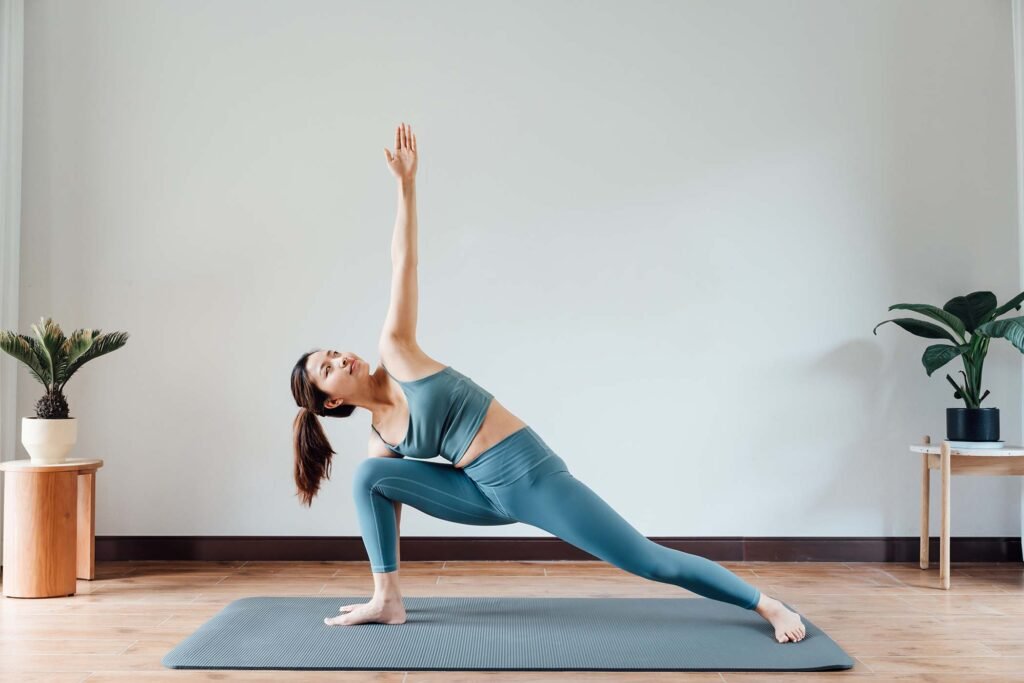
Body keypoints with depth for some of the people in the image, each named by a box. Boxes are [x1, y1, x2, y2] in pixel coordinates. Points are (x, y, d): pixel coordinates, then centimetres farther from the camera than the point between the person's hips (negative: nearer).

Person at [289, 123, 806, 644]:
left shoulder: (394, 354, -2)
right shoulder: (379, 438, 9)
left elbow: (403, 260, -5)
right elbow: (386, 509, 16)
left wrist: (406, 183, -10)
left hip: (529, 472, -5)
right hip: (486, 495, 5)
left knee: (649, 560, -5)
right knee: (367, 478, -5)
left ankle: (768, 605, 10)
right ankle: (387, 599, 1)